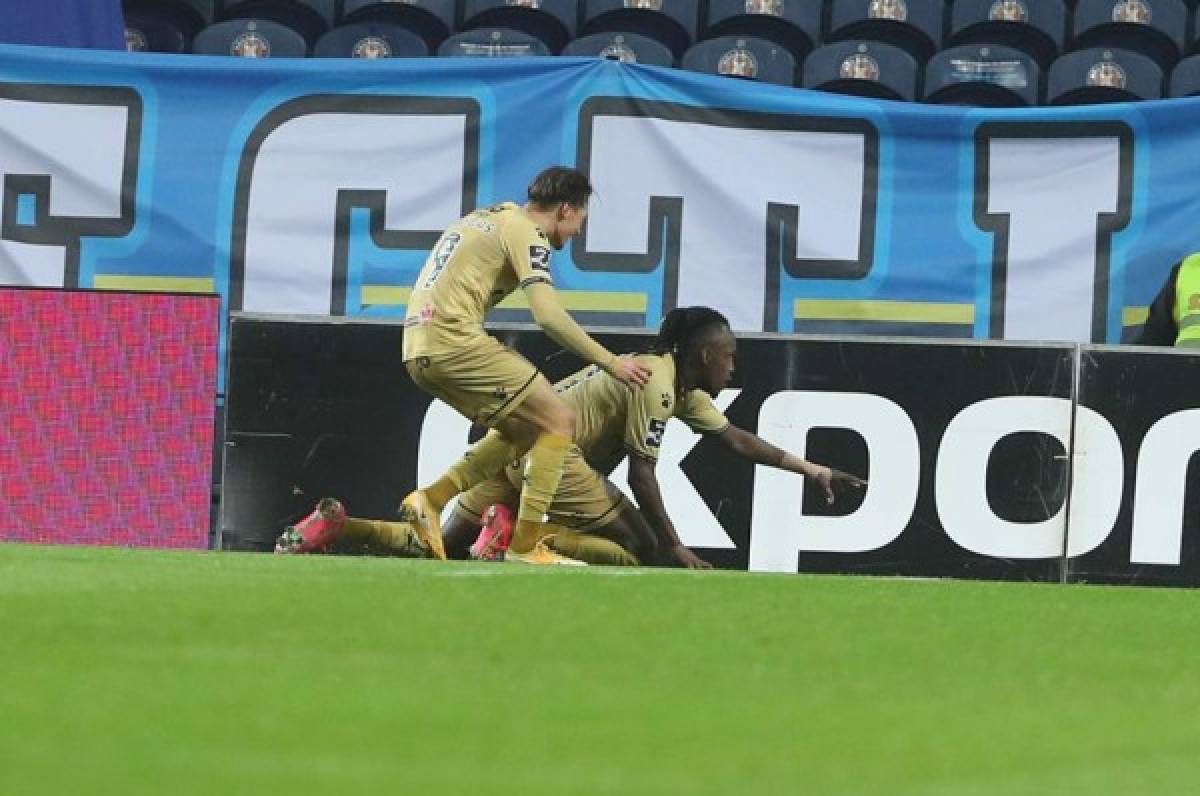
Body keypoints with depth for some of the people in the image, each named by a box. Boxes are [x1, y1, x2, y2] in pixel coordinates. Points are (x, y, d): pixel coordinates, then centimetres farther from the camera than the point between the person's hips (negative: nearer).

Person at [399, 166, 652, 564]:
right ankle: (527, 545, -8)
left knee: (524, 430, 18)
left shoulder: (488, 218, 25)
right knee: (559, 420, -5)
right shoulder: (526, 232, -5)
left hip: (418, 349, 9)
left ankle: (431, 499, 7)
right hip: (453, 339, -9)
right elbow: (549, 316, -15)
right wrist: (609, 362, -9)